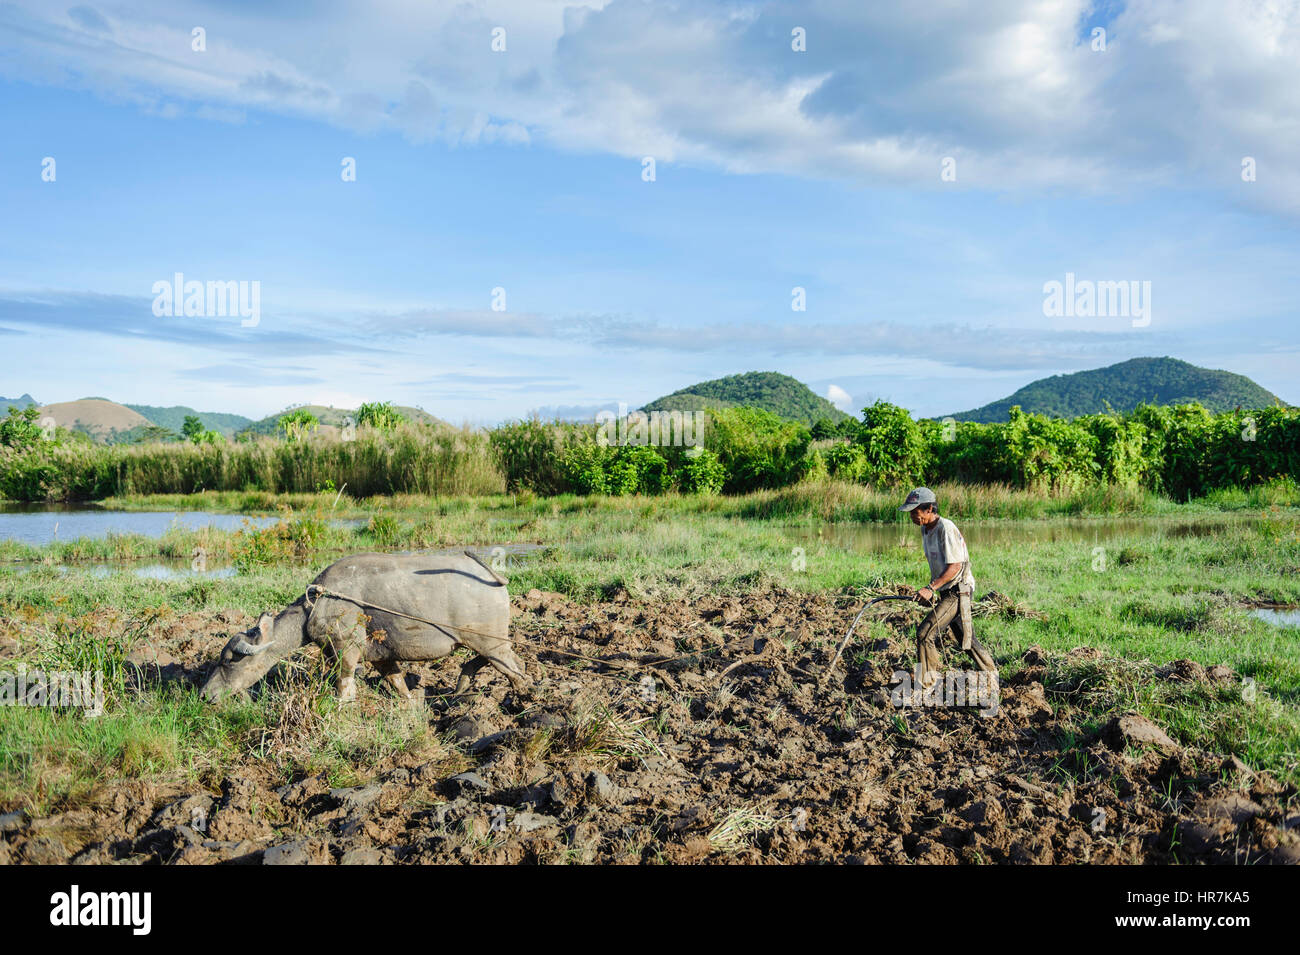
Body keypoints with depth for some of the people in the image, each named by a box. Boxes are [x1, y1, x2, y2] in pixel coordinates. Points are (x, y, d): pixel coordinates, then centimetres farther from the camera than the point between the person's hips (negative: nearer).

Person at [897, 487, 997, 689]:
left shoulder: (946, 529, -19)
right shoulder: (926, 529, 10)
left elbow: (955, 567, -23)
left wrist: (931, 588, -28)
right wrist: (930, 591, 16)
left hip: (958, 591, -10)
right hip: (947, 592, 10)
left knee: (925, 633, -16)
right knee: (967, 640, 17)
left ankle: (926, 686, -10)